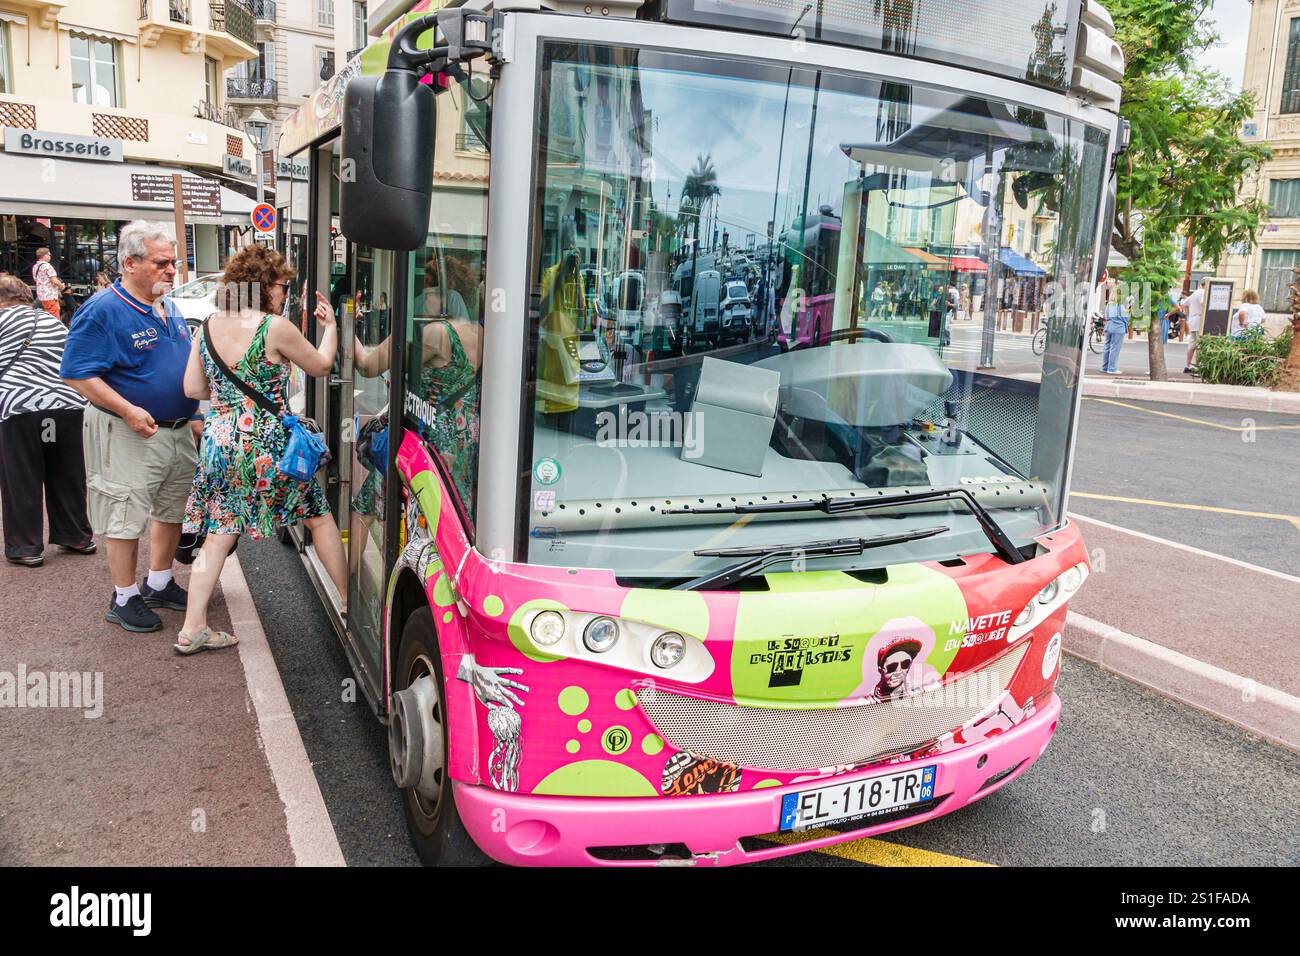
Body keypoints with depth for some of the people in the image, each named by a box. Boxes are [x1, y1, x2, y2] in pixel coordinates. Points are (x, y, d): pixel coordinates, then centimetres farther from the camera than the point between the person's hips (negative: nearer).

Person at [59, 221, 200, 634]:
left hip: (179, 432, 8)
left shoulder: (169, 307, 10)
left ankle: (159, 584, 33)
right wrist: (128, 410, -25)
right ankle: (124, 599, 14)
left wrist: (193, 415, 16)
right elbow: (78, 374, -19)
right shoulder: (102, 311, -15)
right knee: (126, 518, 1)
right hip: (131, 435, -8)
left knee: (173, 509, 17)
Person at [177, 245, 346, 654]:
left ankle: (192, 629, 11)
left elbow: (193, 388, 7)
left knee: (218, 535, 10)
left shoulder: (207, 329, 4)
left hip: (220, 441, 5)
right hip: (267, 444, -5)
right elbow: (321, 365, 1)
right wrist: (330, 325, 17)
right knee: (320, 515, 13)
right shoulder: (275, 327, -12)